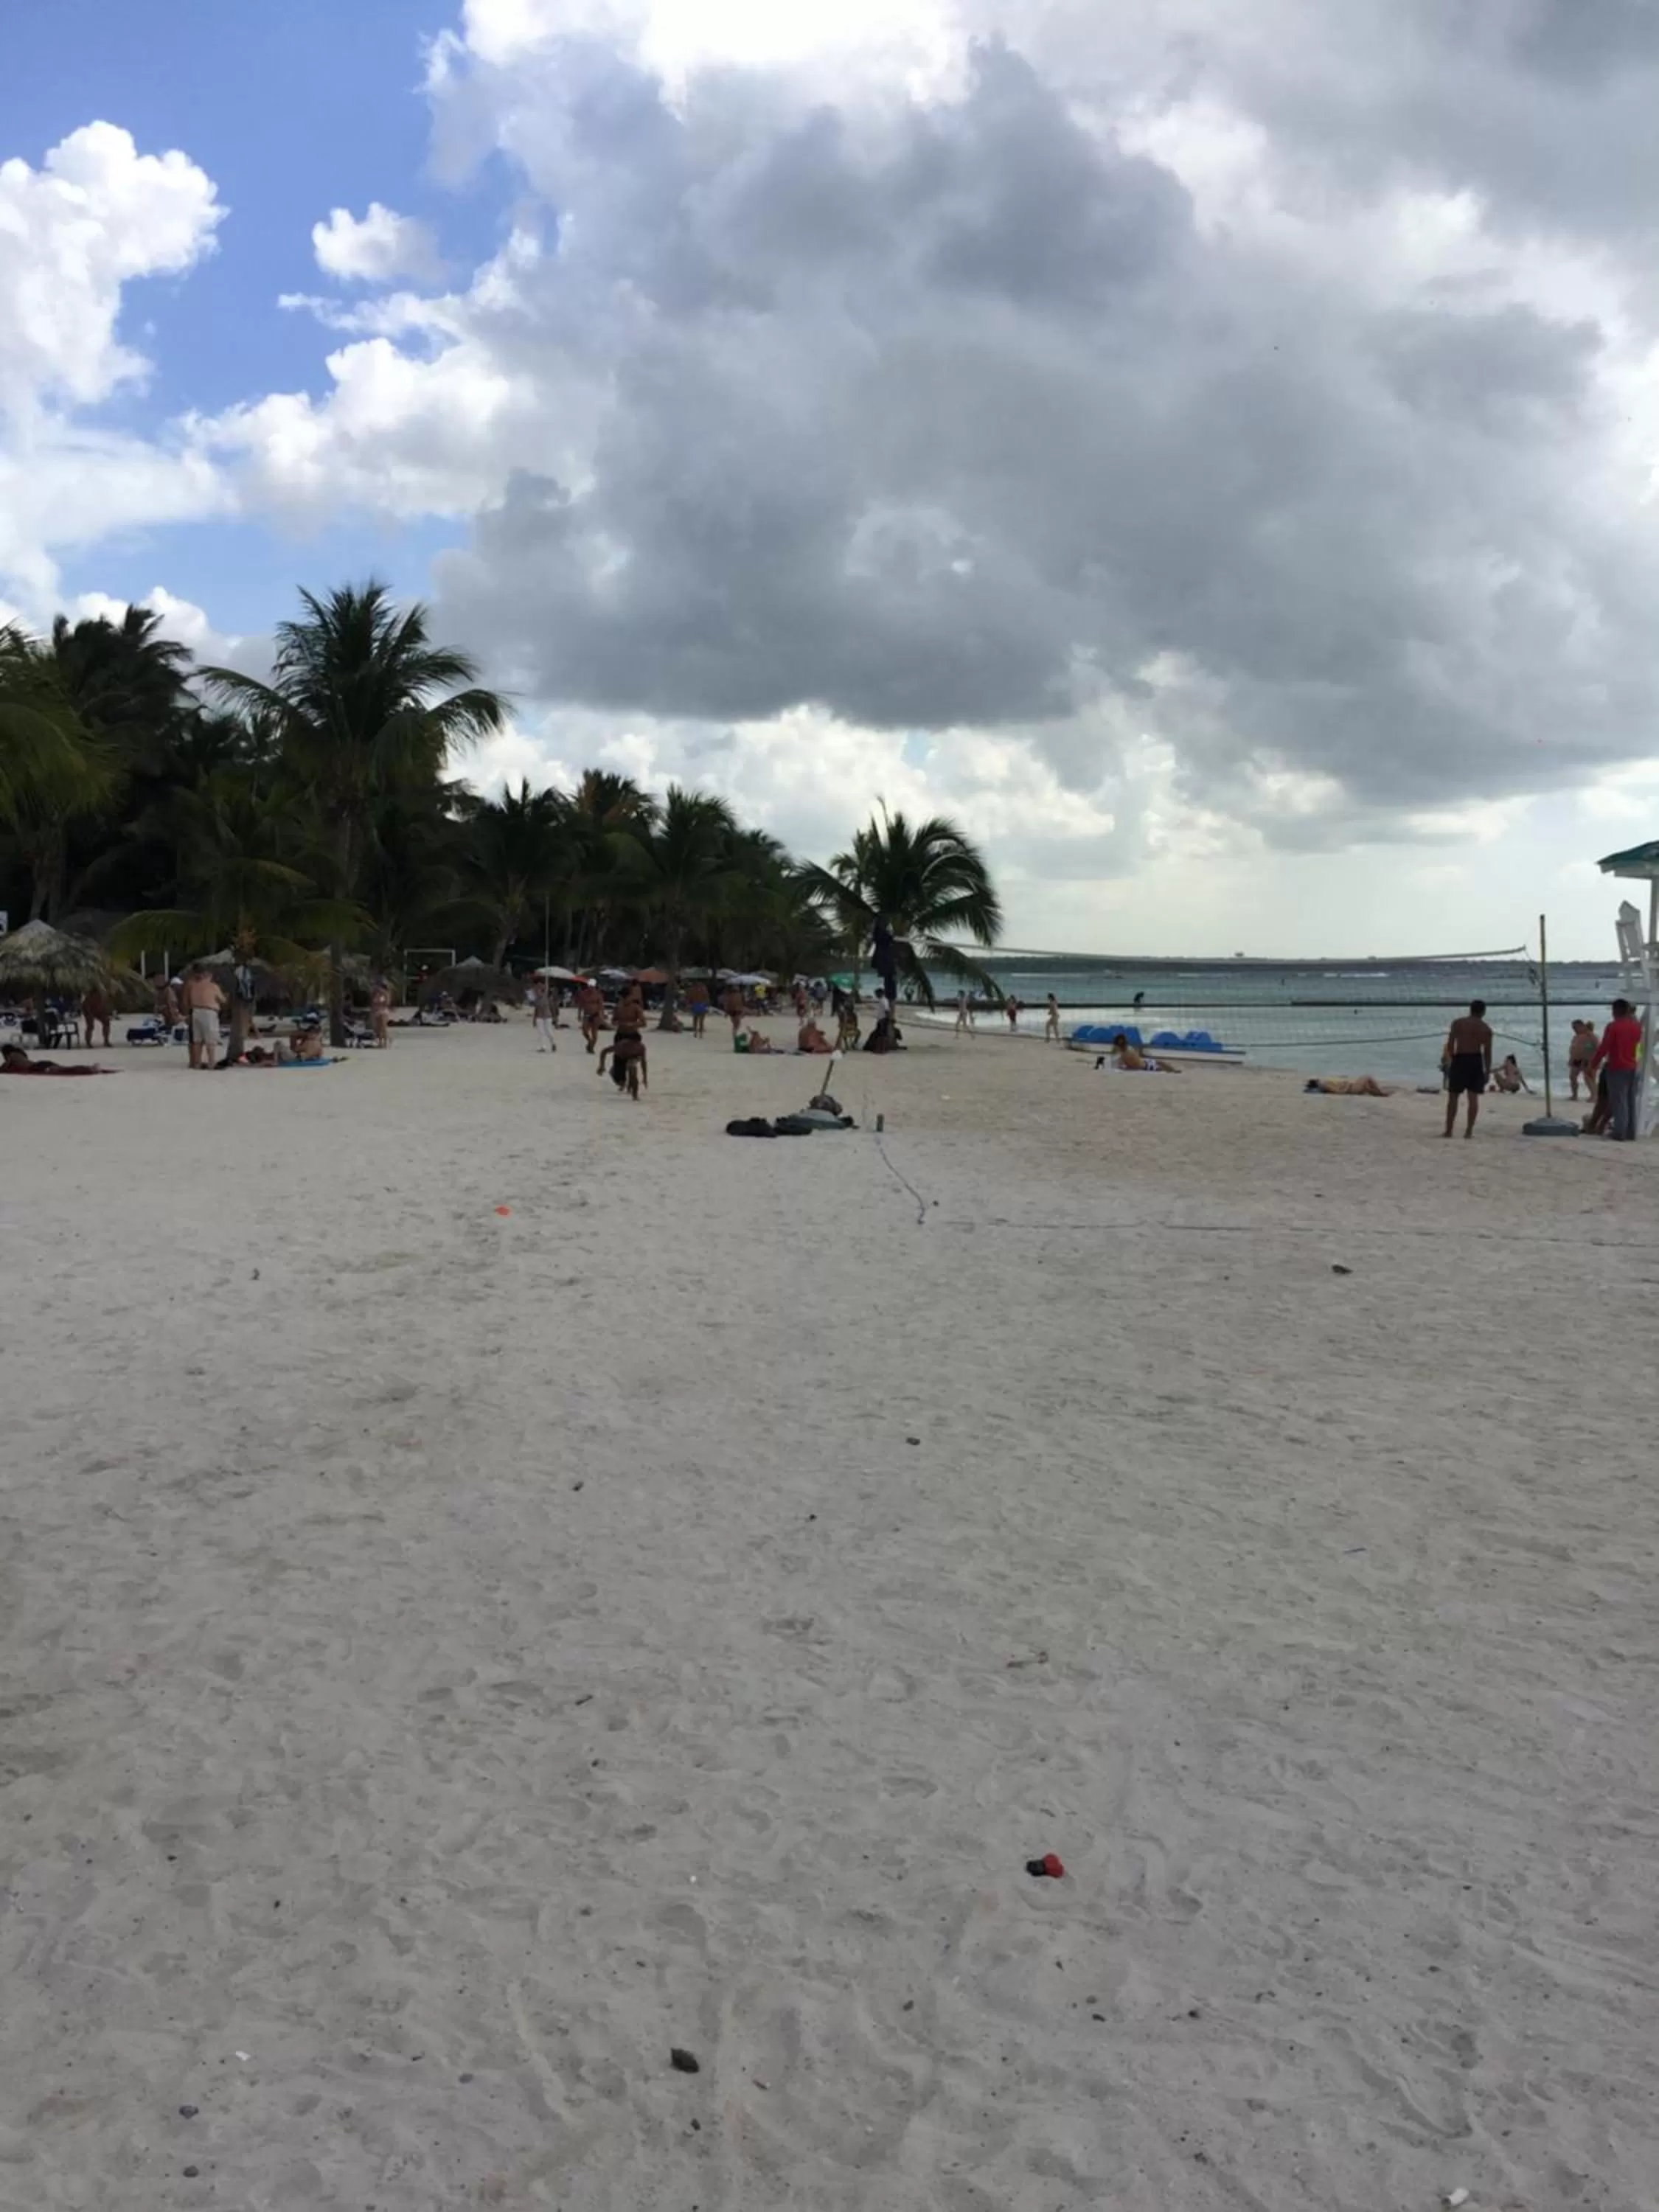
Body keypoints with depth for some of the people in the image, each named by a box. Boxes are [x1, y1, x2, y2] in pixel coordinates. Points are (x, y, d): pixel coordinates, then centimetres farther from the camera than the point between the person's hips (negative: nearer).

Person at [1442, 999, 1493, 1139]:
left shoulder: (1458, 1023, -1)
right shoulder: (1485, 1029, 3)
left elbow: (1450, 1045, -6)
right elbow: (1487, 1052, 2)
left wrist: (1451, 1059, 7)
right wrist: (1488, 1071, 7)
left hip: (1460, 1059, -1)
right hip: (1476, 1060, 1)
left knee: (1453, 1096, 5)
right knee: (1473, 1097, 5)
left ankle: (1448, 1130, 6)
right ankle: (1469, 1130, 3)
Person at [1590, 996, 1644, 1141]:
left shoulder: (1613, 1026, -14)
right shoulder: (1636, 1026, 7)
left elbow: (1604, 1047, -14)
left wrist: (1593, 1063, -3)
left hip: (1617, 1068, -6)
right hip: (1632, 1067, 6)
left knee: (1619, 1101, -6)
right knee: (1630, 1101, 10)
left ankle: (1620, 1133, -9)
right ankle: (1630, 1132, 12)